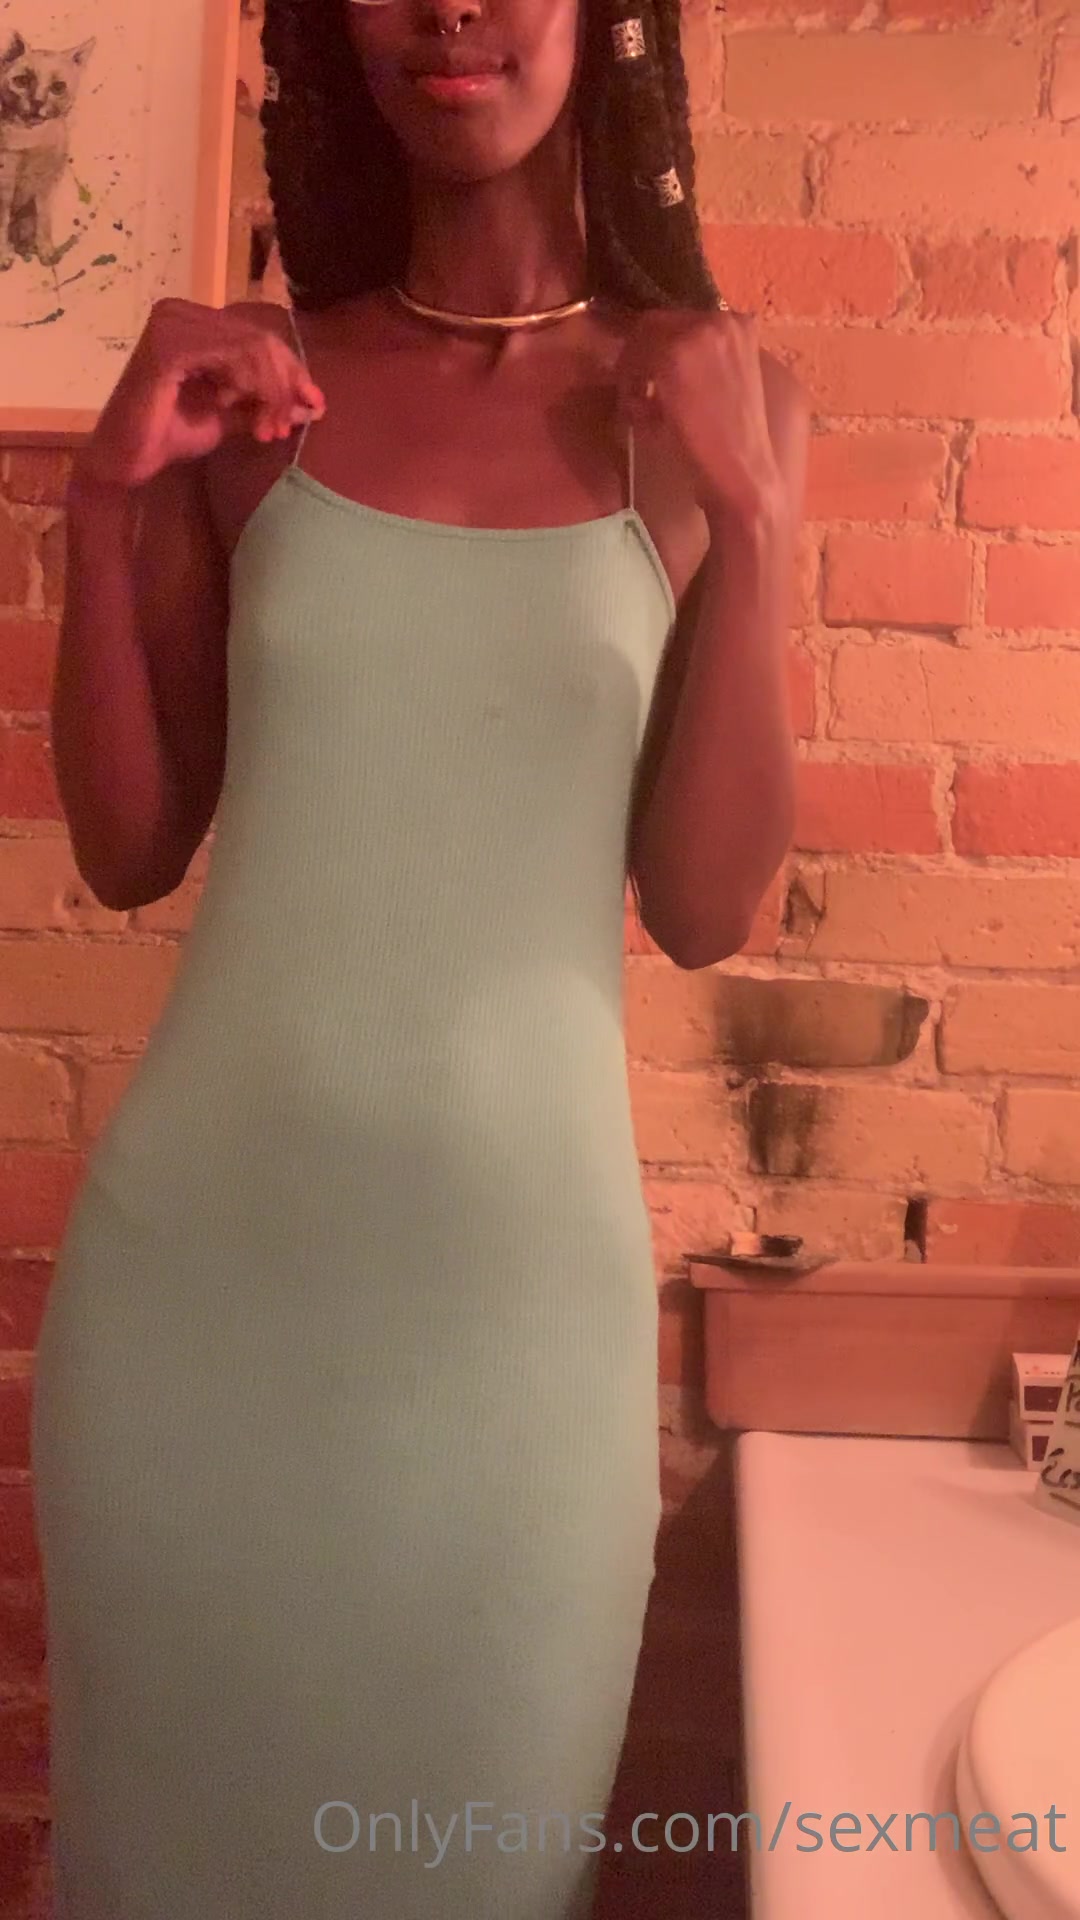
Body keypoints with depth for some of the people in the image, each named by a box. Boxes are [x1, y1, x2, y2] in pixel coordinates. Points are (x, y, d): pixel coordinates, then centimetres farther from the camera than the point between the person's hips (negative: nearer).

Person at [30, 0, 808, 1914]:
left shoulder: (714, 407, 1)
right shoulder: (254, 389, 3)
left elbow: (705, 907, -2)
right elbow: (128, 854, 5)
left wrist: (746, 530, -11)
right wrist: (105, 504, -6)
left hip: (514, 1247, -1)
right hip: (198, 1235, 2)